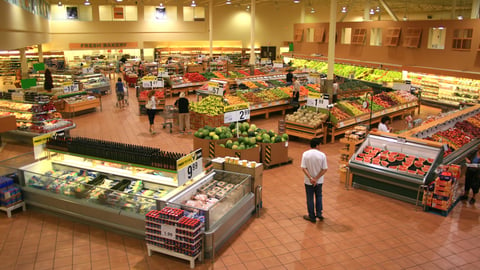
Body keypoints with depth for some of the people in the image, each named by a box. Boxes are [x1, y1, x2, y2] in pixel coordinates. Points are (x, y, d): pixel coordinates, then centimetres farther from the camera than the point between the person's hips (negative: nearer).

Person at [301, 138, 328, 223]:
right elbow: (325, 169, -13)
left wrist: (310, 178, -16)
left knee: (310, 198, 13)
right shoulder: (322, 155, -13)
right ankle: (319, 214, 27)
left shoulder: (305, 154, -13)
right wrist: (316, 179, -12)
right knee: (318, 196, 24)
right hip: (319, 181, 1)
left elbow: (303, 168, -17)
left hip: (308, 181, -1)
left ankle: (312, 217, 23)